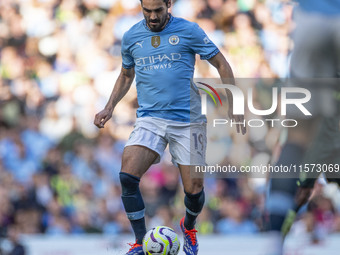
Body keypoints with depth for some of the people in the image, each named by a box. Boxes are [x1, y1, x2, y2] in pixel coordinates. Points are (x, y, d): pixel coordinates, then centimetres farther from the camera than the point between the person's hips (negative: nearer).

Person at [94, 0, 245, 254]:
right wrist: (110, 107, 11)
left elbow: (221, 64, 4)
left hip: (187, 120, -2)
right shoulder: (131, 37, 8)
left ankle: (189, 227, 35)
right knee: (127, 177, -20)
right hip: (150, 118, 2)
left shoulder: (189, 31, -3)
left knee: (194, 189, 0)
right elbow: (126, 75, 24)